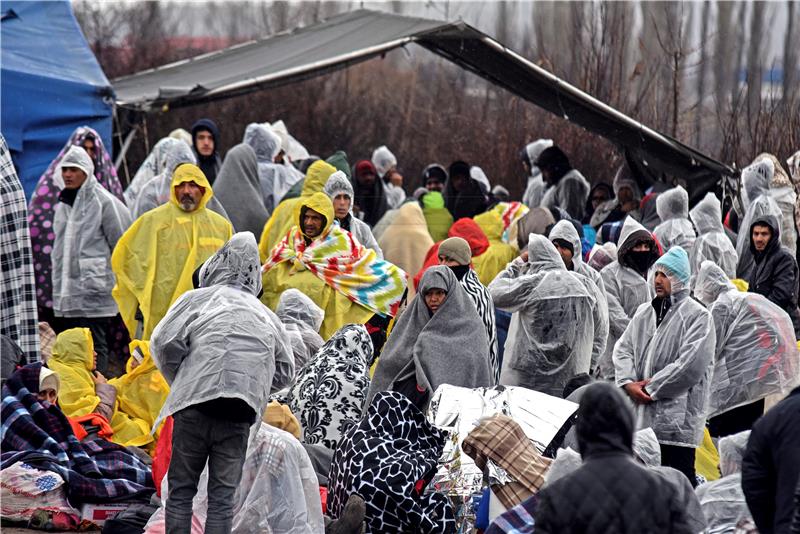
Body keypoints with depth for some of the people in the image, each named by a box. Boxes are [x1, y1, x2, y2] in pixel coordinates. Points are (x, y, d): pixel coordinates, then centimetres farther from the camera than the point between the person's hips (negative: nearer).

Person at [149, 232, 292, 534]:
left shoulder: (197, 299, 11)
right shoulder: (265, 316, 22)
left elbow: (164, 342, -3)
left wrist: (180, 384, 12)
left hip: (194, 406, -2)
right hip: (239, 417, 2)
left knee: (181, 490, 7)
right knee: (222, 496, 7)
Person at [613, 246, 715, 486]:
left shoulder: (697, 316, -6)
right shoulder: (644, 312, 16)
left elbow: (691, 365, -15)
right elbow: (623, 348, 13)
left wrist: (652, 388, -12)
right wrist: (628, 383, -6)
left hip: (678, 415, -7)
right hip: (641, 413, 7)